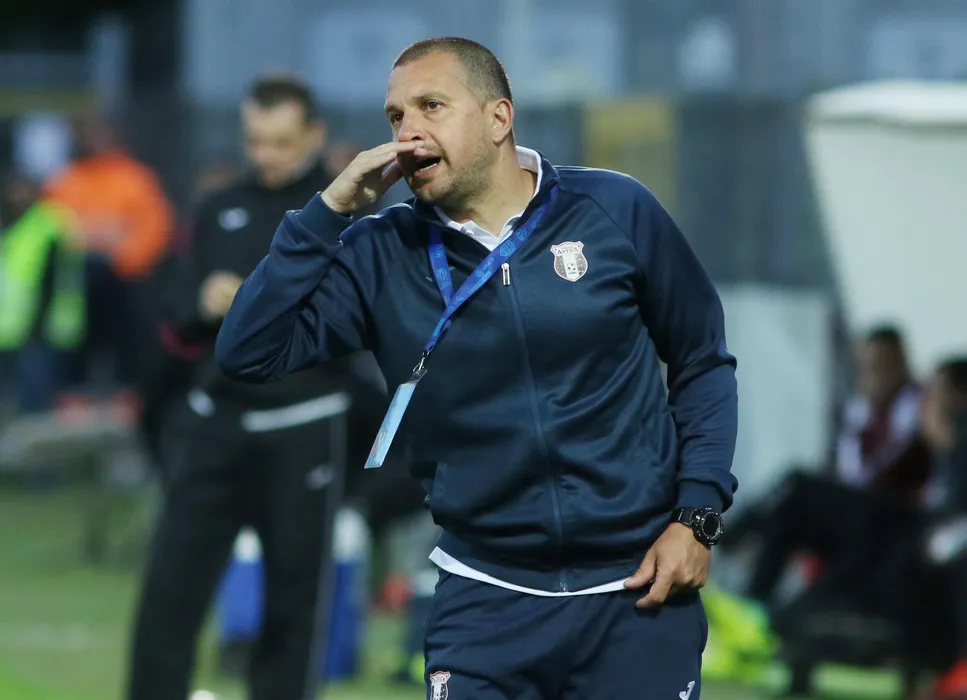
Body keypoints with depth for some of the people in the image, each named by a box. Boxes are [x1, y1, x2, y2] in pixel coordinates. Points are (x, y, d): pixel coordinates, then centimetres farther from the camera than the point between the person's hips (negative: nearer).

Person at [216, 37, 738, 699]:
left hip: (637, 592, -1)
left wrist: (698, 514, -3)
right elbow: (249, 353, -9)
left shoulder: (615, 211, -3)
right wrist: (331, 210, -13)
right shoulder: (381, 256, -1)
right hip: (489, 597, 1)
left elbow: (703, 362, 6)